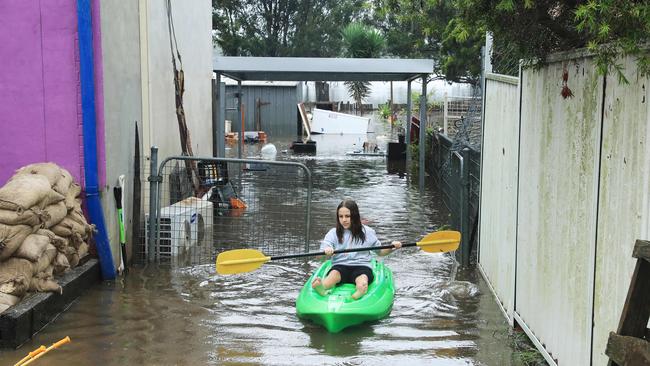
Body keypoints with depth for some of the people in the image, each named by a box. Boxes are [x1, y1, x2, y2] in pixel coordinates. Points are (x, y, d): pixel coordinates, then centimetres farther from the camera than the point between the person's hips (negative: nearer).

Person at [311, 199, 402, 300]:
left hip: (362, 266, 0)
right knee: (334, 273, -35)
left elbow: (380, 251, 21)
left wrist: (392, 248, 1)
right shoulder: (333, 233, 10)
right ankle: (322, 286, -67)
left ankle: (360, 292, -70)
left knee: (362, 279, -36)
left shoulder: (367, 232, 13)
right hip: (340, 265, 0)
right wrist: (326, 252, -24)